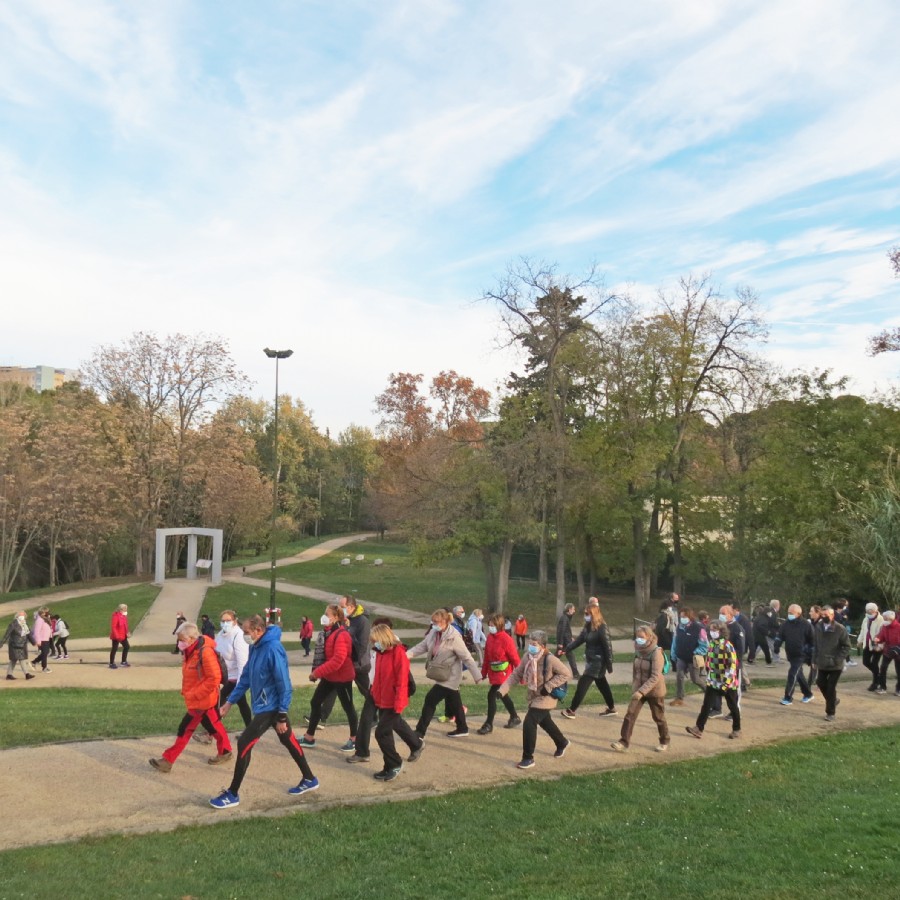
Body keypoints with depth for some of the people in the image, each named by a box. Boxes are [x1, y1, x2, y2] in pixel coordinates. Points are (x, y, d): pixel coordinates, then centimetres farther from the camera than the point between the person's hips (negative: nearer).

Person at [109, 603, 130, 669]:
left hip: (123, 636, 9)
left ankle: (124, 661, 26)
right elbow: (113, 627, -23)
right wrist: (117, 636, -24)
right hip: (116, 636, -9)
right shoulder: (116, 616, -21)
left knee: (126, 646, 12)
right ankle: (111, 663, 13)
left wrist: (127, 633, 9)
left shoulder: (124, 616, 6)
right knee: (114, 649, 1)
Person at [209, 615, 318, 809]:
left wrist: (282, 717, -20)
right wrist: (230, 701, 12)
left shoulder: (273, 649, -25)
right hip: (266, 705, 9)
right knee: (288, 741, 18)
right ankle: (309, 779, 32)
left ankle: (232, 794, 6)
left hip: (270, 707, -9)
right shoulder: (255, 648, 3)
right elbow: (246, 677, 13)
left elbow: (284, 684, -22)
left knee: (244, 744, -5)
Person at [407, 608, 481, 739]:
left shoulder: (454, 638, -21)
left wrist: (477, 676, -15)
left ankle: (420, 732, -2)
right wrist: (407, 654, -10)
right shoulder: (433, 633, 0)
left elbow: (467, 658, -17)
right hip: (441, 675, 7)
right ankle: (462, 728, 33)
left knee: (430, 700, -9)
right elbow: (422, 646, 6)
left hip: (449, 677, -7)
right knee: (454, 702, 18)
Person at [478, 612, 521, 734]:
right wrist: (484, 671, 9)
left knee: (492, 695, -11)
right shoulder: (490, 637, 1)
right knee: (502, 695, 20)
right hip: (493, 672, 8)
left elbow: (515, 658, -16)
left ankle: (489, 724, 1)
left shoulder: (506, 639, -21)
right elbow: (487, 655, 7)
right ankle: (515, 718, 39)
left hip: (503, 673, -8)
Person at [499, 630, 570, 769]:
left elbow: (566, 674, -19)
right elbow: (516, 674, -3)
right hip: (533, 696, 8)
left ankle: (528, 758, 0)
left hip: (545, 698, -8)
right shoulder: (527, 657, -7)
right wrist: (502, 690, -13)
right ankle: (562, 743, 52)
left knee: (529, 723, -15)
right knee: (545, 722, 26)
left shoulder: (550, 659, -26)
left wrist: (548, 686, -24)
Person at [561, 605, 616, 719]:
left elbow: (607, 646, -19)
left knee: (582, 684, -6)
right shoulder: (588, 627, 6)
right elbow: (579, 640, 5)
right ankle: (611, 708, 31)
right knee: (602, 684, 18)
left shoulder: (602, 628, -19)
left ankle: (571, 710, -1)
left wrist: (609, 664, -18)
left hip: (598, 661, -9)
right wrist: (565, 649, -5)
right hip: (591, 660, 9)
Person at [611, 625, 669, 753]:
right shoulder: (638, 651, -2)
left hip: (655, 691, -5)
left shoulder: (656, 653, -22)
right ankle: (624, 741, -1)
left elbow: (655, 677, -27)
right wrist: (635, 687, 13)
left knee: (659, 718, 12)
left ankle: (664, 742, 32)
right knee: (630, 714, -5)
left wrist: (641, 691, -31)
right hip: (639, 690, 5)